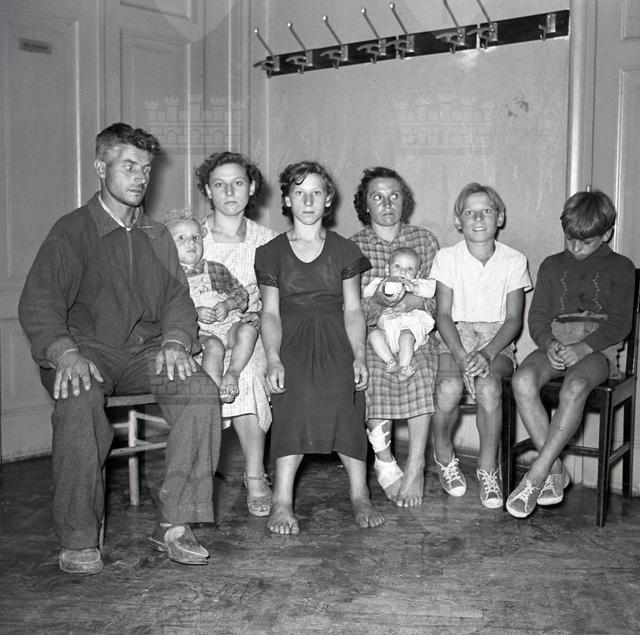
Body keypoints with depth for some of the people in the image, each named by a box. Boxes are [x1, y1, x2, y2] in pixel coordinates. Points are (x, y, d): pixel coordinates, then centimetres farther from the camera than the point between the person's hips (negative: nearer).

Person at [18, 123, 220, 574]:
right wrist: (66, 353, -26)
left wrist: (174, 341, -9)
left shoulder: (158, 236, 17)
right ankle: (78, 541, -22)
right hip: (88, 351, -3)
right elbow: (37, 304, -7)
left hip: (146, 351, 4)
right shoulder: (71, 232, 2)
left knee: (201, 390, -24)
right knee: (80, 402, -36)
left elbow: (177, 297, 13)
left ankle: (175, 526, -19)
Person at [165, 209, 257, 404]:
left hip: (229, 324, 4)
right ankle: (218, 388, -34)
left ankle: (233, 373, -22)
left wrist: (227, 305, -6)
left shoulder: (217, 269, 17)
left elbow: (241, 293, 16)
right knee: (213, 346, -34)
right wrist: (195, 313, -17)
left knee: (248, 330, -26)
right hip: (199, 332, -4)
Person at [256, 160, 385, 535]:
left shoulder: (344, 250, 15)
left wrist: (359, 356, -7)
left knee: (341, 392, -30)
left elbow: (353, 309, 8)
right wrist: (273, 359, -9)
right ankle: (283, 501, -32)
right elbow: (270, 312, 7)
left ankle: (360, 496, -27)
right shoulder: (271, 252, 14)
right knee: (296, 395, -31)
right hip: (292, 340, 0)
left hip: (335, 339, 1)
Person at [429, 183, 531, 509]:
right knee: (449, 387, -31)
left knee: (488, 387, -33)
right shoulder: (447, 257, 3)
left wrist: (486, 354, -16)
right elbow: (443, 314, -1)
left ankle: (488, 469, -13)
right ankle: (443, 456, -2)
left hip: (497, 341, 0)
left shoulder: (513, 261, 3)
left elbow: (513, 319, 1)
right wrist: (461, 356, -17)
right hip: (454, 337, 0)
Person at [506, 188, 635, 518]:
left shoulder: (620, 268, 10)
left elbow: (619, 323, 0)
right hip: (555, 345, 3)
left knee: (574, 388, -37)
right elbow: (538, 316, 11)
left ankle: (537, 475, -30)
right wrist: (548, 344, -12)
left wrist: (583, 347, -16)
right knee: (522, 380, -31)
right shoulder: (552, 266, 18)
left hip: (598, 348, -3)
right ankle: (556, 471, -23)